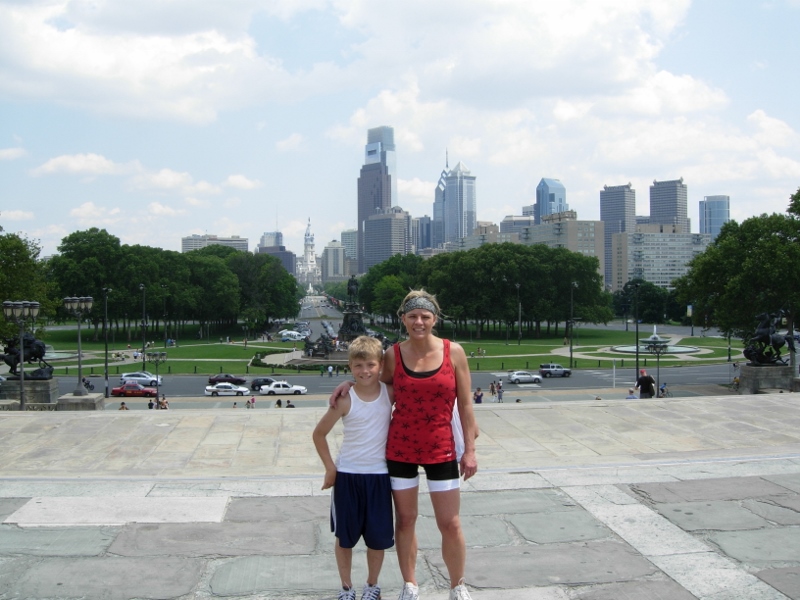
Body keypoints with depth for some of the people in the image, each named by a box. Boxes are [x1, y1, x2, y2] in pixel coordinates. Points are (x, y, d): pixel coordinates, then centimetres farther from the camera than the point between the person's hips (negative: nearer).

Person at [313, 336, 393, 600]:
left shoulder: (390, 393, -6)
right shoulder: (345, 400, -11)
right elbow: (319, 433, -2)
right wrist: (330, 467, -5)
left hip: (379, 474, 1)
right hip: (347, 475, -1)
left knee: (378, 537, 8)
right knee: (344, 536, 9)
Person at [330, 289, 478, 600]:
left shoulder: (454, 352, -6)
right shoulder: (393, 355, -4)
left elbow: (465, 405, -2)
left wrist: (469, 450, -3)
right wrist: (350, 382, -1)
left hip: (441, 449, -1)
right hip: (400, 448, 1)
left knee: (450, 524, 6)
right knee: (405, 520, 11)